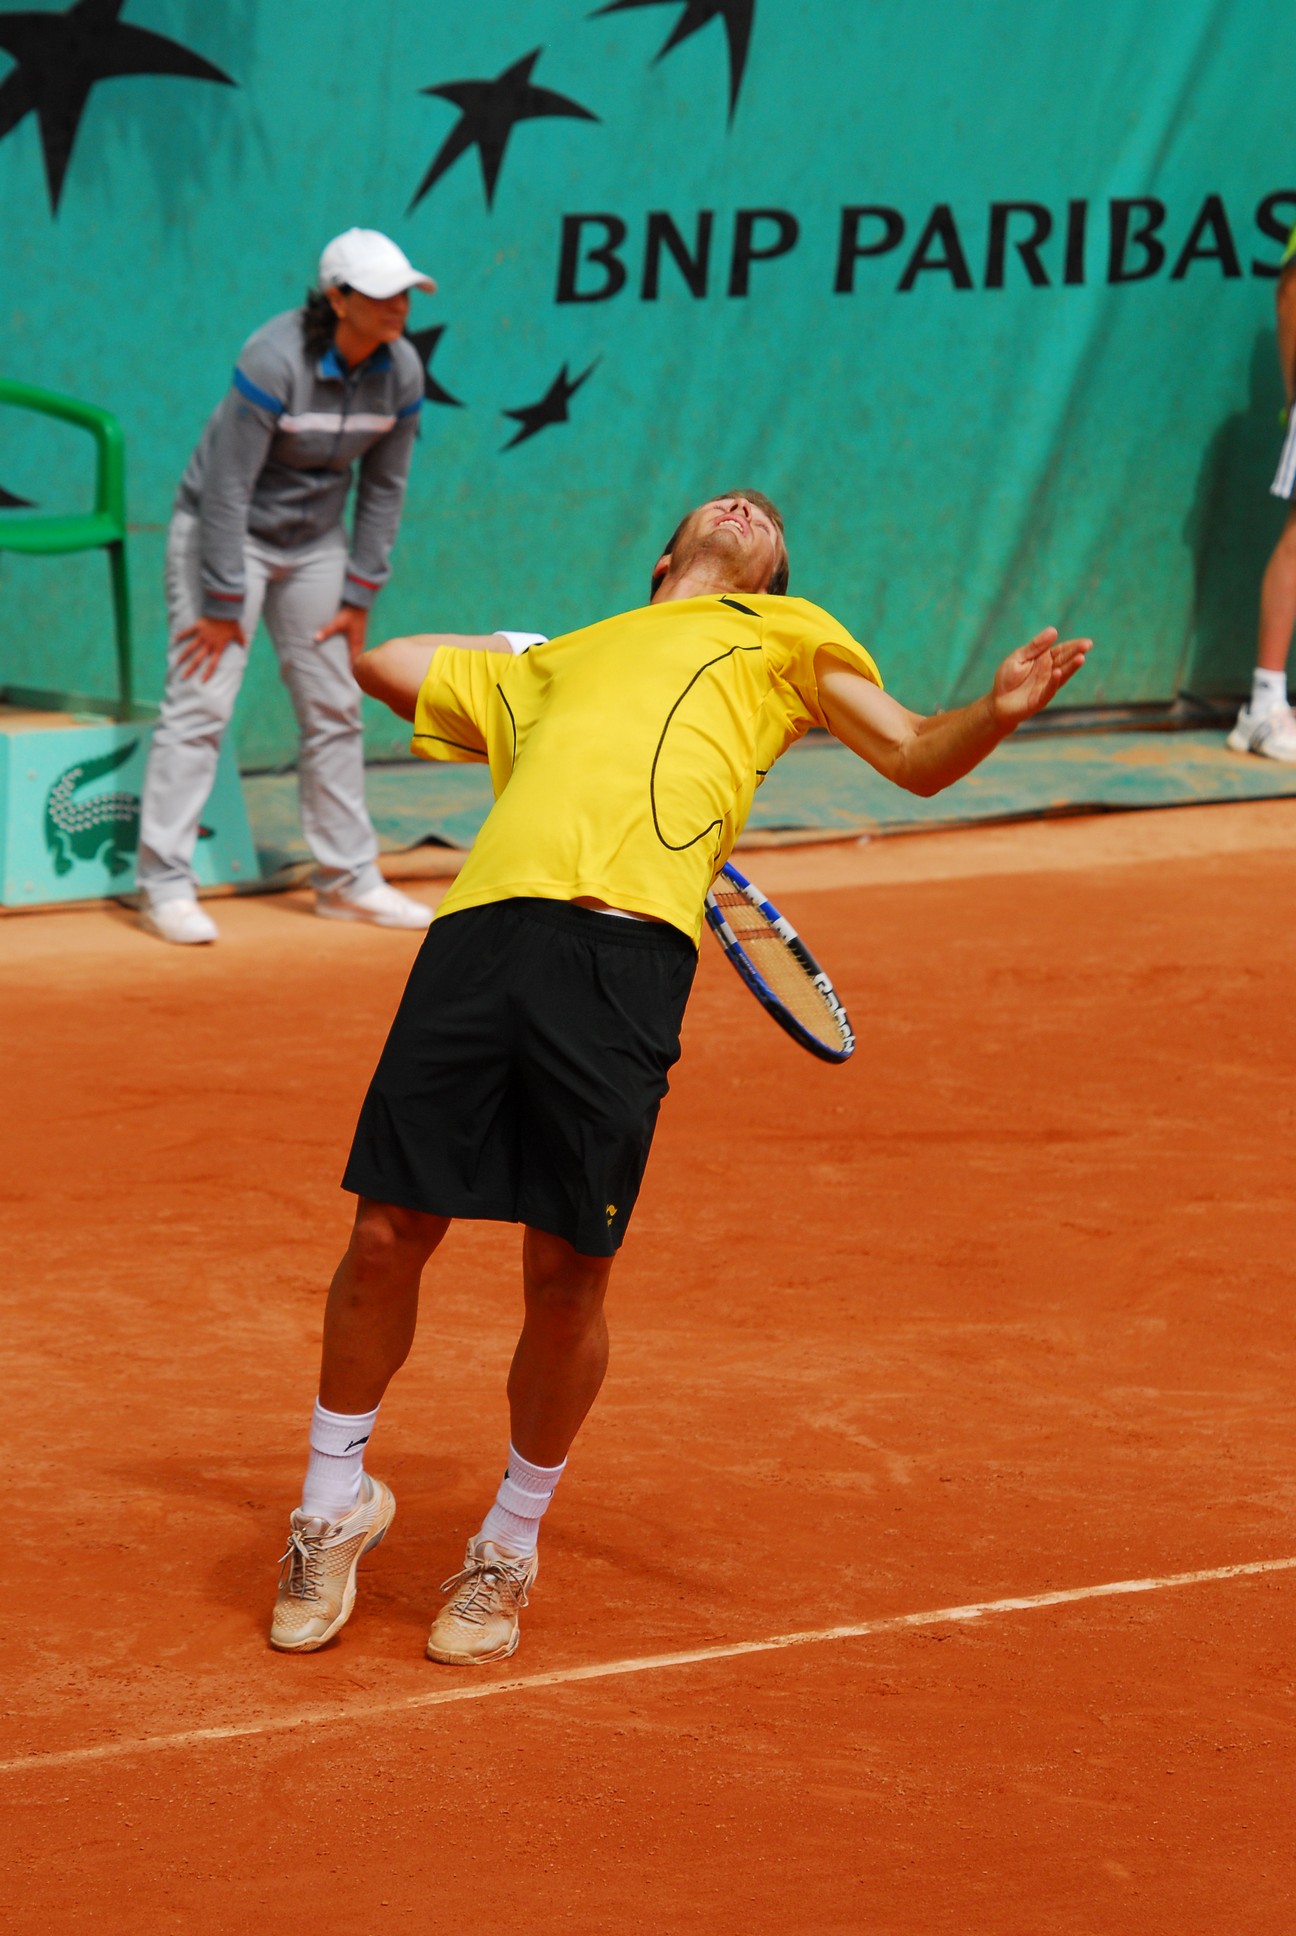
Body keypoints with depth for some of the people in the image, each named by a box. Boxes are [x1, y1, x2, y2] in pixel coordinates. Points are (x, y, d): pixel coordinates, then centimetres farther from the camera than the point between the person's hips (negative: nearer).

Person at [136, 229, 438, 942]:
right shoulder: (275, 360, -28)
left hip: (314, 542, 6)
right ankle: (165, 885, -9)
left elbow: (383, 487, 2)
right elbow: (227, 487, -24)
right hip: (223, 531, -6)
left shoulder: (401, 369, -10)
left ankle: (347, 878, 18)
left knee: (335, 708, 8)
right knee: (201, 702, -12)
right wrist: (224, 605, -22)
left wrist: (359, 595, 1)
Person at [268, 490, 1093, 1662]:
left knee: (566, 1275, -4)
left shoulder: (784, 636, 29)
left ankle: (510, 1550, 16)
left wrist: (996, 713, 0)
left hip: (629, 942, -2)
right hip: (486, 920, 2)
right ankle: (336, 1507, 19)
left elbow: (917, 757, 18)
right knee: (388, 1235, -2)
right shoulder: (555, 663, 36)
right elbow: (380, 662, 48)